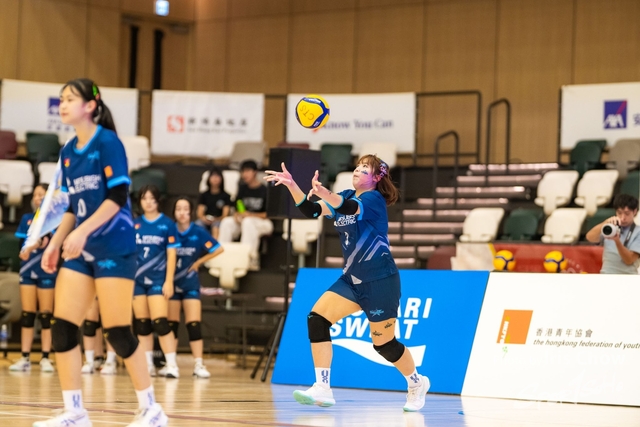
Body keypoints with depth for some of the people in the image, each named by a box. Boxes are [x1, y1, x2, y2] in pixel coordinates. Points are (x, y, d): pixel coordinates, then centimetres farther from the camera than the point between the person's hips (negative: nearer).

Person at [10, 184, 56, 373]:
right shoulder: (26, 219, 10)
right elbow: (21, 243, 10)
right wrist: (24, 251, -10)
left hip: (47, 272, -3)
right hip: (28, 272, 3)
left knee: (46, 316, -1)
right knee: (27, 315, 3)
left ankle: (45, 358, 2)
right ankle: (25, 358, 3)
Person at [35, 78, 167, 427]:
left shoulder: (107, 142, -9)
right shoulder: (68, 151, 12)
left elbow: (118, 196, -17)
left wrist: (83, 231, -24)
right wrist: (55, 242, 10)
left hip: (113, 248, -7)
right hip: (81, 252, 7)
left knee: (117, 332, -8)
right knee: (62, 328, -2)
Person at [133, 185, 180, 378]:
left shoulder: (167, 224, 0)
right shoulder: (134, 224, 8)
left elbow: (171, 255, -2)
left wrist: (169, 281, -8)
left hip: (157, 280, -4)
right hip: (137, 279, 4)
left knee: (160, 322, -13)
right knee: (142, 324, 4)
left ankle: (172, 365, -12)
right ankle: (147, 365, 10)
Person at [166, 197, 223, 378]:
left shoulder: (198, 233, -8)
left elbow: (219, 249, 1)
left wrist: (198, 262, 1)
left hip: (190, 283, -1)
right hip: (171, 281, 1)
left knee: (193, 324, -8)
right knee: (171, 324, 5)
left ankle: (198, 364, -9)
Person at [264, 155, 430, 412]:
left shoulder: (374, 199, -14)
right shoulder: (347, 197, 9)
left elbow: (348, 208, -36)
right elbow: (311, 211, -4)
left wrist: (324, 194, -57)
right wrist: (291, 185, -20)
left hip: (380, 280, -7)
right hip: (352, 278, 7)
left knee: (384, 344, 2)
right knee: (317, 319, -12)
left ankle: (417, 383, 30)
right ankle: (322, 390, -13)